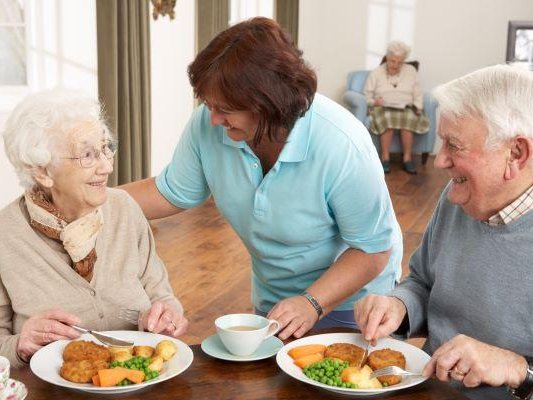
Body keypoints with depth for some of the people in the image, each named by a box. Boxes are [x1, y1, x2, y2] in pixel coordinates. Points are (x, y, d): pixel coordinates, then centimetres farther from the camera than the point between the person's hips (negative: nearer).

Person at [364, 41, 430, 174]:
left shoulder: (411, 71, 15)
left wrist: (417, 107, -6)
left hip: (406, 108, 2)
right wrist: (374, 102, -17)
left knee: (409, 118, -35)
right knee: (387, 118, -38)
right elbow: (367, 95, 4)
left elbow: (417, 94, 12)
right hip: (382, 108, -1)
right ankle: (385, 158, -31)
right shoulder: (376, 73, 10)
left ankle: (407, 158, -29)